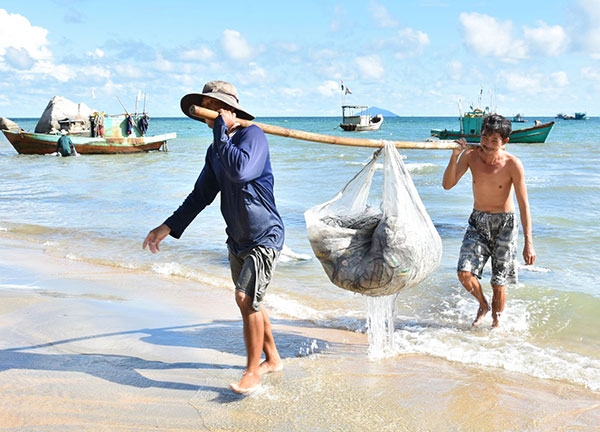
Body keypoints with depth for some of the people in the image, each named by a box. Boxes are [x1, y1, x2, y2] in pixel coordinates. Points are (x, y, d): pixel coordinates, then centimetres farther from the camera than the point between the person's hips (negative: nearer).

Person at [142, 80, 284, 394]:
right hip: (237, 239, 9)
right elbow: (201, 194, 15)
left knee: (247, 298, -15)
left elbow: (239, 171, -36)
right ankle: (272, 359, 31)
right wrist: (169, 227, 10)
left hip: (264, 237, -9)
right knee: (249, 301, 14)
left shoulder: (252, 135, -16)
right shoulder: (215, 150, 10)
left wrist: (220, 131, -24)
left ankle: (252, 373, -2)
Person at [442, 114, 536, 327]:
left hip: (504, 224, -2)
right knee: (464, 273, -12)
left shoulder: (512, 164, -17)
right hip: (478, 222, 3)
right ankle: (483, 304, 19)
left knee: (498, 284, 2)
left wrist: (528, 242, -18)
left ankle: (496, 322, 27)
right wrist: (455, 156, -26)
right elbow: (447, 184, -12)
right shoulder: (471, 155, -9)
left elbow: (523, 204, -14)